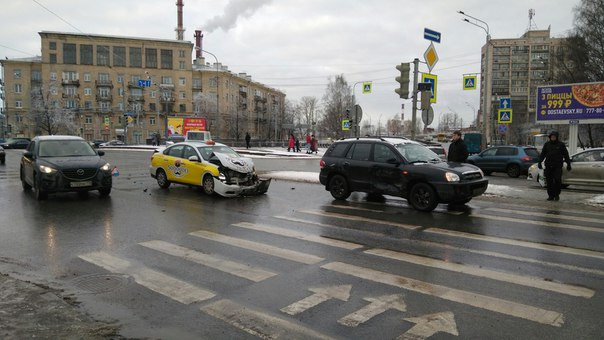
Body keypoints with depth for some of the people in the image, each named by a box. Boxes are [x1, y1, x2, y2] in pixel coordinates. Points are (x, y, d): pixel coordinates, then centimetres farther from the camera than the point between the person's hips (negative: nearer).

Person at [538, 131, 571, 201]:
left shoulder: (561, 144, 5)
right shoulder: (547, 144, 10)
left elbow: (566, 155, 7)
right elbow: (542, 154, 9)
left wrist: (568, 164, 3)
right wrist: (539, 162, -3)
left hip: (557, 166, -2)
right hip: (548, 166, 2)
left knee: (557, 180, -10)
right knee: (549, 181, 2)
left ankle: (557, 195, 5)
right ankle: (550, 195, 10)